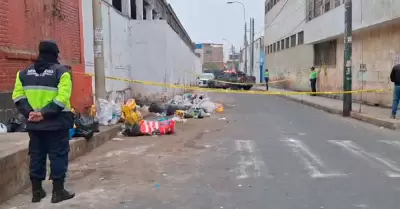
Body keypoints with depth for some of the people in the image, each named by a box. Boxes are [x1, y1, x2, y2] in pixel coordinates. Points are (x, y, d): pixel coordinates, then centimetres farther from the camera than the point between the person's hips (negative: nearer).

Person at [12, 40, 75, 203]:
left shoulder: (24, 72, 10)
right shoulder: (61, 72, -6)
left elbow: (18, 96, 3)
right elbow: (62, 98, -17)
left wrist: (29, 112, -5)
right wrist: (44, 113, -16)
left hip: (34, 124, 5)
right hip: (56, 123, -5)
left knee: (36, 156, 14)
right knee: (58, 156, 4)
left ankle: (36, 191, 22)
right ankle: (58, 192, 8)